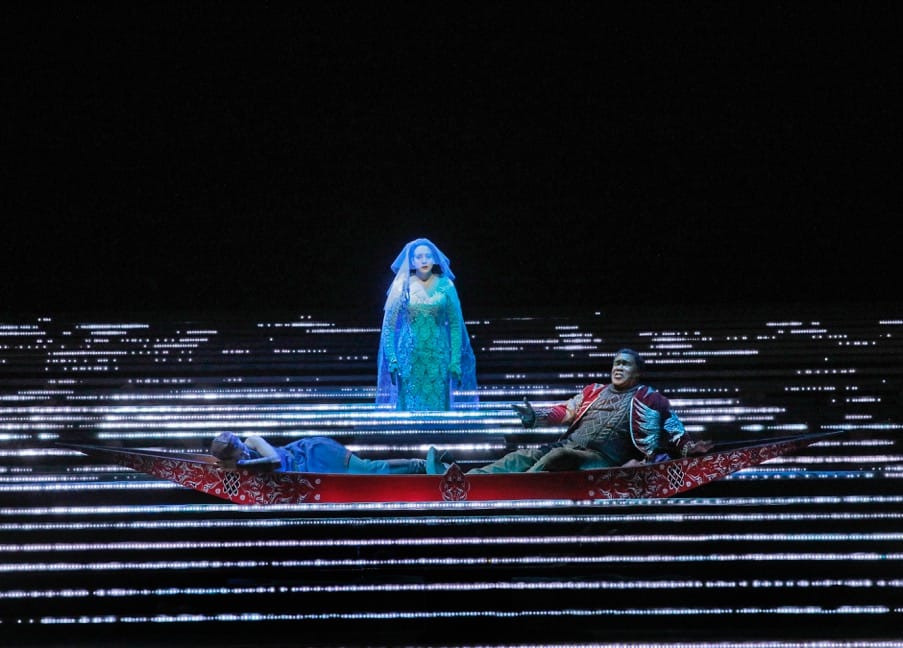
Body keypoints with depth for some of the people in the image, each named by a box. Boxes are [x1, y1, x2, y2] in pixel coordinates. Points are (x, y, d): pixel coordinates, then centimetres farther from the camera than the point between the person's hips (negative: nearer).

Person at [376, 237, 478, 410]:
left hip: (438, 357, 1)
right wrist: (391, 359, -7)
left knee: (438, 408, 2)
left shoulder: (446, 285, 1)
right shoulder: (402, 286, 0)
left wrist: (456, 361, -3)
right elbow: (388, 325, 1)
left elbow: (455, 325, 2)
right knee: (410, 409, 1)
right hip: (409, 358, 0)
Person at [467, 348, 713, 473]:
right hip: (568, 448, 6)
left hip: (600, 459, -6)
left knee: (558, 456, -34)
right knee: (522, 456, -14)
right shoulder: (593, 391, 24)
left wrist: (688, 447, -14)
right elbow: (566, 412, 20)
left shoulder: (647, 398, 9)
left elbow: (671, 426, 4)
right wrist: (535, 415, 5)